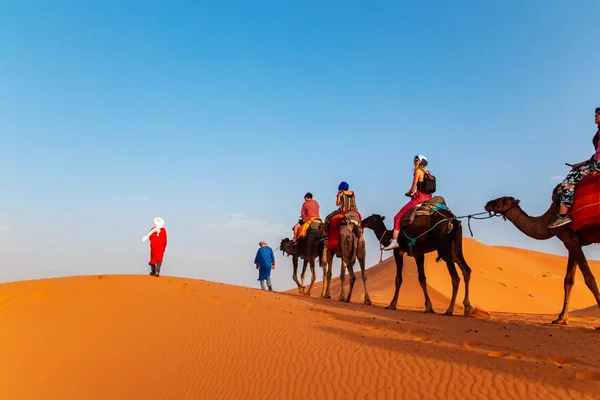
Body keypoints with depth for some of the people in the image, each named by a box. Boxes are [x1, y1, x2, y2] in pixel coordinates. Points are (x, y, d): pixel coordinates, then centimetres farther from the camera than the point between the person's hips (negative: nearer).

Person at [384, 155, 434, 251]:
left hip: (419, 197, -9)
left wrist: (408, 193, 13)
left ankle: (394, 241, -17)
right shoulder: (427, 172, 16)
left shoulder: (418, 171, -6)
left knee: (398, 217, -8)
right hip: (428, 197, 9)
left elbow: (413, 189, -8)